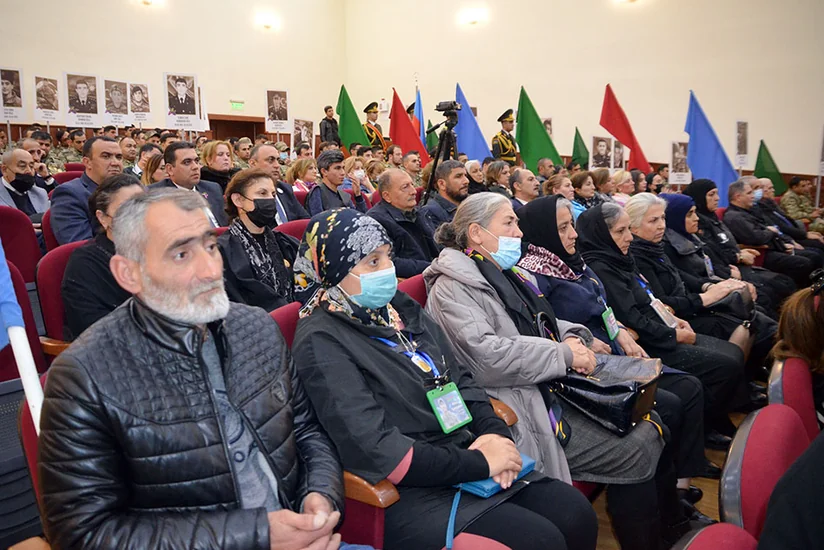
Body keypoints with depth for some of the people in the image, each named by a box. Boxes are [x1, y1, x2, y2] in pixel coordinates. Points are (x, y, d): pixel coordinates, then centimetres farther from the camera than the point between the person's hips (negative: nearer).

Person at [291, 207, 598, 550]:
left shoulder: (400, 306, 7)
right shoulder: (322, 342, -16)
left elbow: (459, 379, 11)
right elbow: (375, 450, -22)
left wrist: (493, 432, -8)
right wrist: (479, 463, -18)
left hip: (467, 457, 7)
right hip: (410, 490, -7)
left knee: (577, 515, 0)